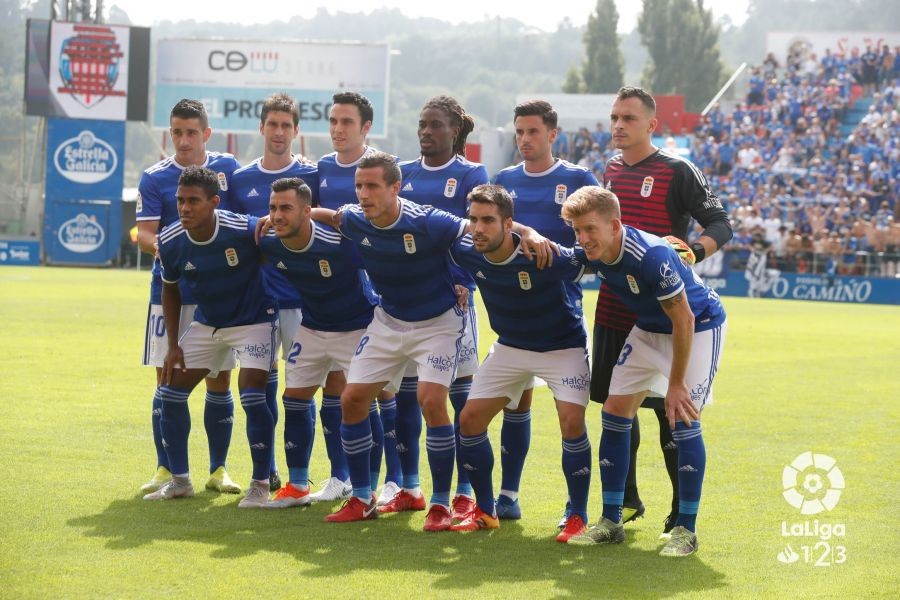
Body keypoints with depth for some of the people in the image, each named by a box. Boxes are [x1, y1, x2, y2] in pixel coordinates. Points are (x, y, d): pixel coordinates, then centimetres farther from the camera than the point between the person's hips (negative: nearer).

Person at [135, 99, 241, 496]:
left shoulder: (227, 168, 4)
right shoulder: (155, 178, 0)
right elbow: (145, 232, -7)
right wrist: (159, 247, -29)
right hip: (170, 292, -1)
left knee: (220, 380, 5)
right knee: (168, 380, 0)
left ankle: (218, 470, 14)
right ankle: (165, 469, 10)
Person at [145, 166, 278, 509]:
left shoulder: (245, 230, -29)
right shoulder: (171, 242, -15)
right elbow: (170, 289, 4)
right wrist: (173, 344, 2)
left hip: (254, 320, -5)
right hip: (206, 324, 5)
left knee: (252, 396, -19)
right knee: (171, 391, 0)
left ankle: (260, 484, -3)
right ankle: (180, 481, 15)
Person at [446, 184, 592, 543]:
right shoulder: (467, 254, -18)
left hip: (562, 347, -5)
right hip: (510, 347, 5)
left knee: (571, 423, -22)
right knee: (470, 420, -2)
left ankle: (578, 517, -6)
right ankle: (485, 512, 15)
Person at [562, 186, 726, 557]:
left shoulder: (652, 256, -36)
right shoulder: (589, 254, -15)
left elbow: (684, 320, -28)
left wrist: (676, 383, -23)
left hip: (698, 327, -7)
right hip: (648, 329, 7)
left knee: (683, 418, -15)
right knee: (615, 412, 0)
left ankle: (686, 529, -5)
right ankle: (610, 523, 7)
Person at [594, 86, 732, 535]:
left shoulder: (677, 172, -7)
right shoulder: (611, 171, 12)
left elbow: (720, 225, -10)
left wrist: (691, 252, -28)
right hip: (613, 309, 6)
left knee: (668, 410, -4)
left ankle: (682, 514, 4)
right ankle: (627, 501, 24)